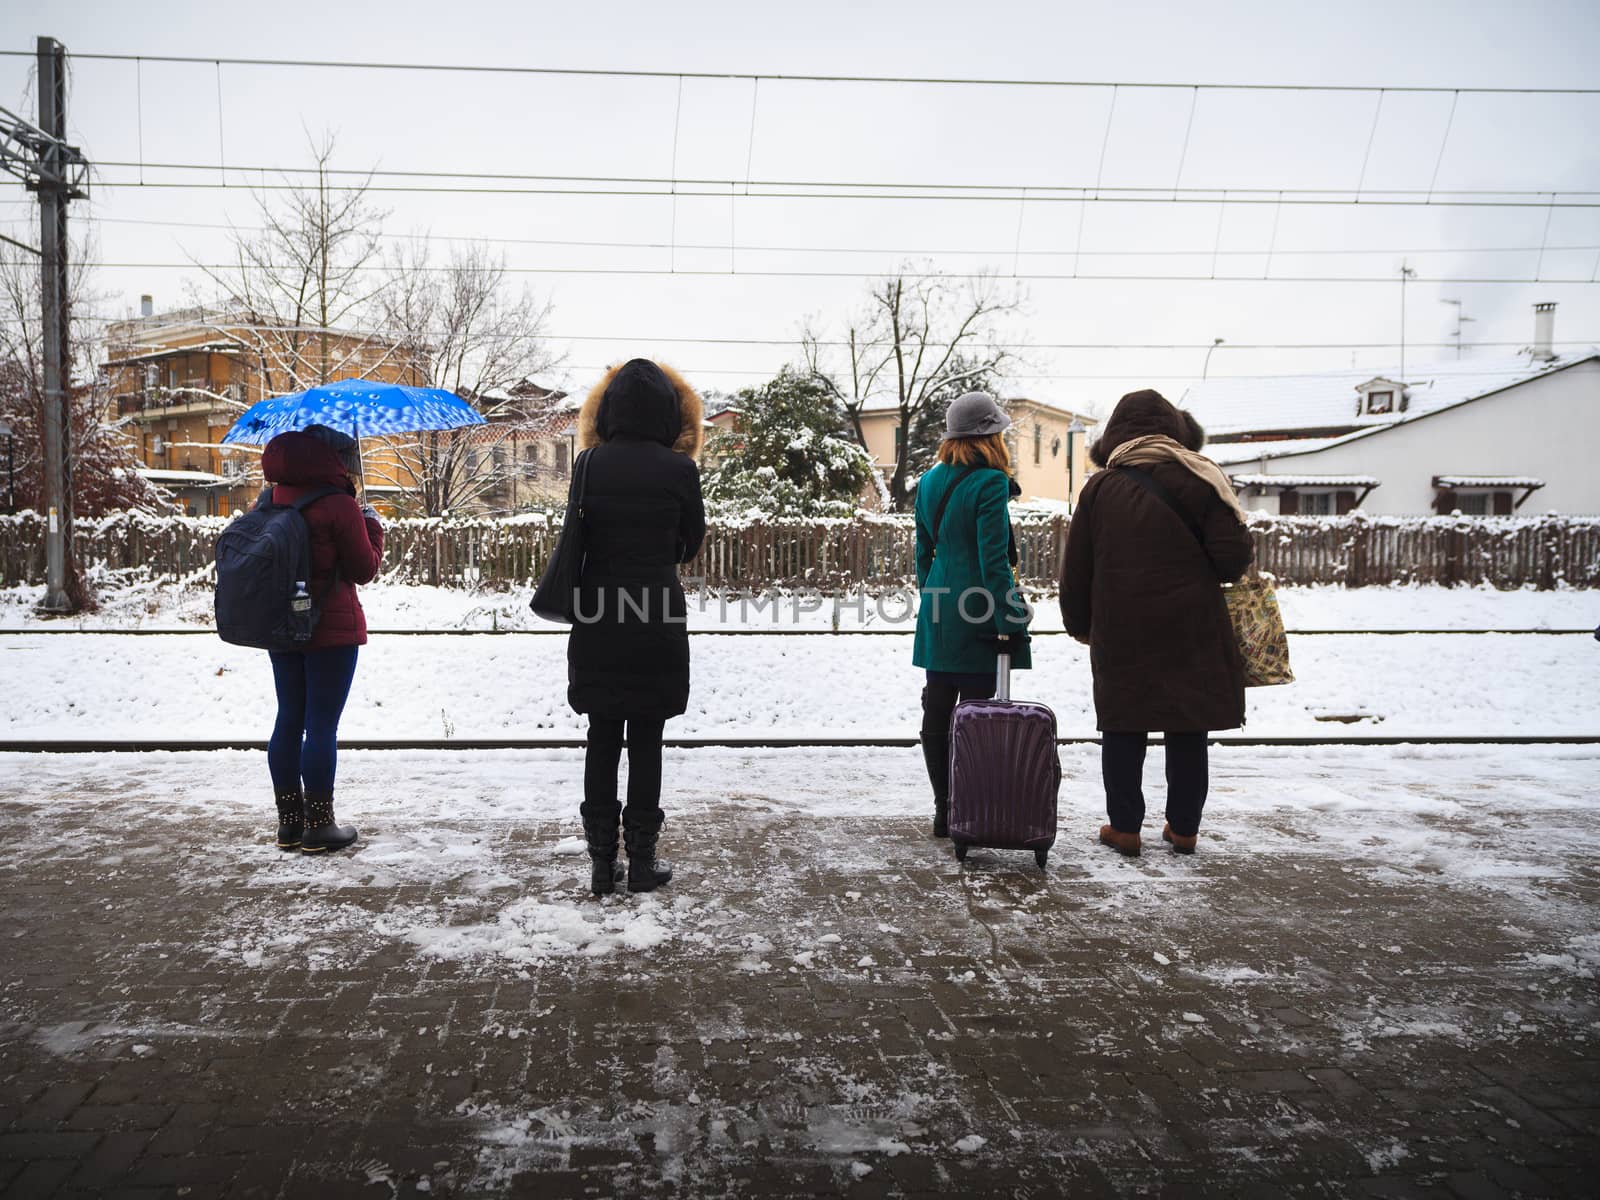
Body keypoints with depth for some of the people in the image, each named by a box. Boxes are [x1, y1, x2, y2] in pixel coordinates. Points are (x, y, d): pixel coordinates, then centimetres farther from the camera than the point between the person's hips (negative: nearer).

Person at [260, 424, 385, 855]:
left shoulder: (272, 502, 7)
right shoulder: (339, 506, -14)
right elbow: (364, 570, -8)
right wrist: (373, 528, 7)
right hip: (332, 629, -7)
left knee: (288, 720, 12)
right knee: (322, 725, -2)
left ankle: (289, 822, 20)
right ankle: (318, 827, 4)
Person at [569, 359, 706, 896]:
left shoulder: (589, 463, -2)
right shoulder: (679, 469, -7)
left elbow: (581, 536, 5)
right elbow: (690, 544, 4)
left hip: (596, 620, 2)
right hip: (657, 622, -2)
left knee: (601, 740, 9)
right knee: (645, 742, 6)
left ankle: (601, 862, 13)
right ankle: (642, 860, 12)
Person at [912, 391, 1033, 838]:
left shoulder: (929, 482, 9)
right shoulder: (989, 483, -12)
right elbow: (994, 561, -16)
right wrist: (1013, 622, -12)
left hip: (936, 613, 7)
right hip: (975, 616, -7)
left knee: (937, 714, 10)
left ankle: (943, 811, 17)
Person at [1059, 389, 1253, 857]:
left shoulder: (1099, 488, 2)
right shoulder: (1199, 478, -2)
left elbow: (1076, 571, 5)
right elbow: (1233, 554, -8)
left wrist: (1080, 625, 18)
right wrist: (1201, 577, 13)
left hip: (1121, 631, 0)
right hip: (1192, 630, 0)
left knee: (1123, 729, 9)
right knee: (1188, 731, 10)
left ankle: (1124, 827, 12)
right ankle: (1184, 828, 17)